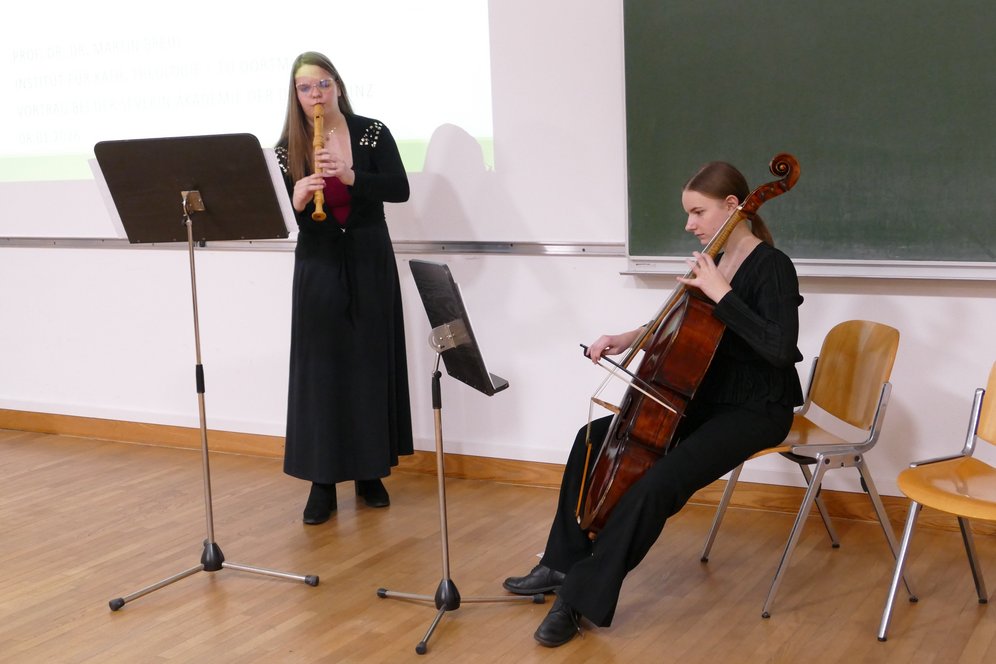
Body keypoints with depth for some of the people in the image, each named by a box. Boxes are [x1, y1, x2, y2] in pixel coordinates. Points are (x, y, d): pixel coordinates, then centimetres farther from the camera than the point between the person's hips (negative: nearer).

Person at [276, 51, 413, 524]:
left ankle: (370, 472, 17)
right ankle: (322, 481, 5)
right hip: (318, 267, 0)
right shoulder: (287, 148, 0)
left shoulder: (372, 132, -2)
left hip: (370, 263, 0)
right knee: (319, 369, -1)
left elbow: (399, 189, -12)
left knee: (372, 365, 5)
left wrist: (350, 175, -25)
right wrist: (296, 200, -25)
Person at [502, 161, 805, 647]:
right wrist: (628, 339, 8)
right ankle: (564, 564, 13)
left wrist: (722, 294, -31)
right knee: (594, 439, 5)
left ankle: (583, 598, -15)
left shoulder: (772, 268, -17)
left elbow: (780, 348, -31)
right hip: (706, 398, 9)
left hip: (755, 410, -9)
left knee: (655, 486, -28)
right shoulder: (712, 261, 7)